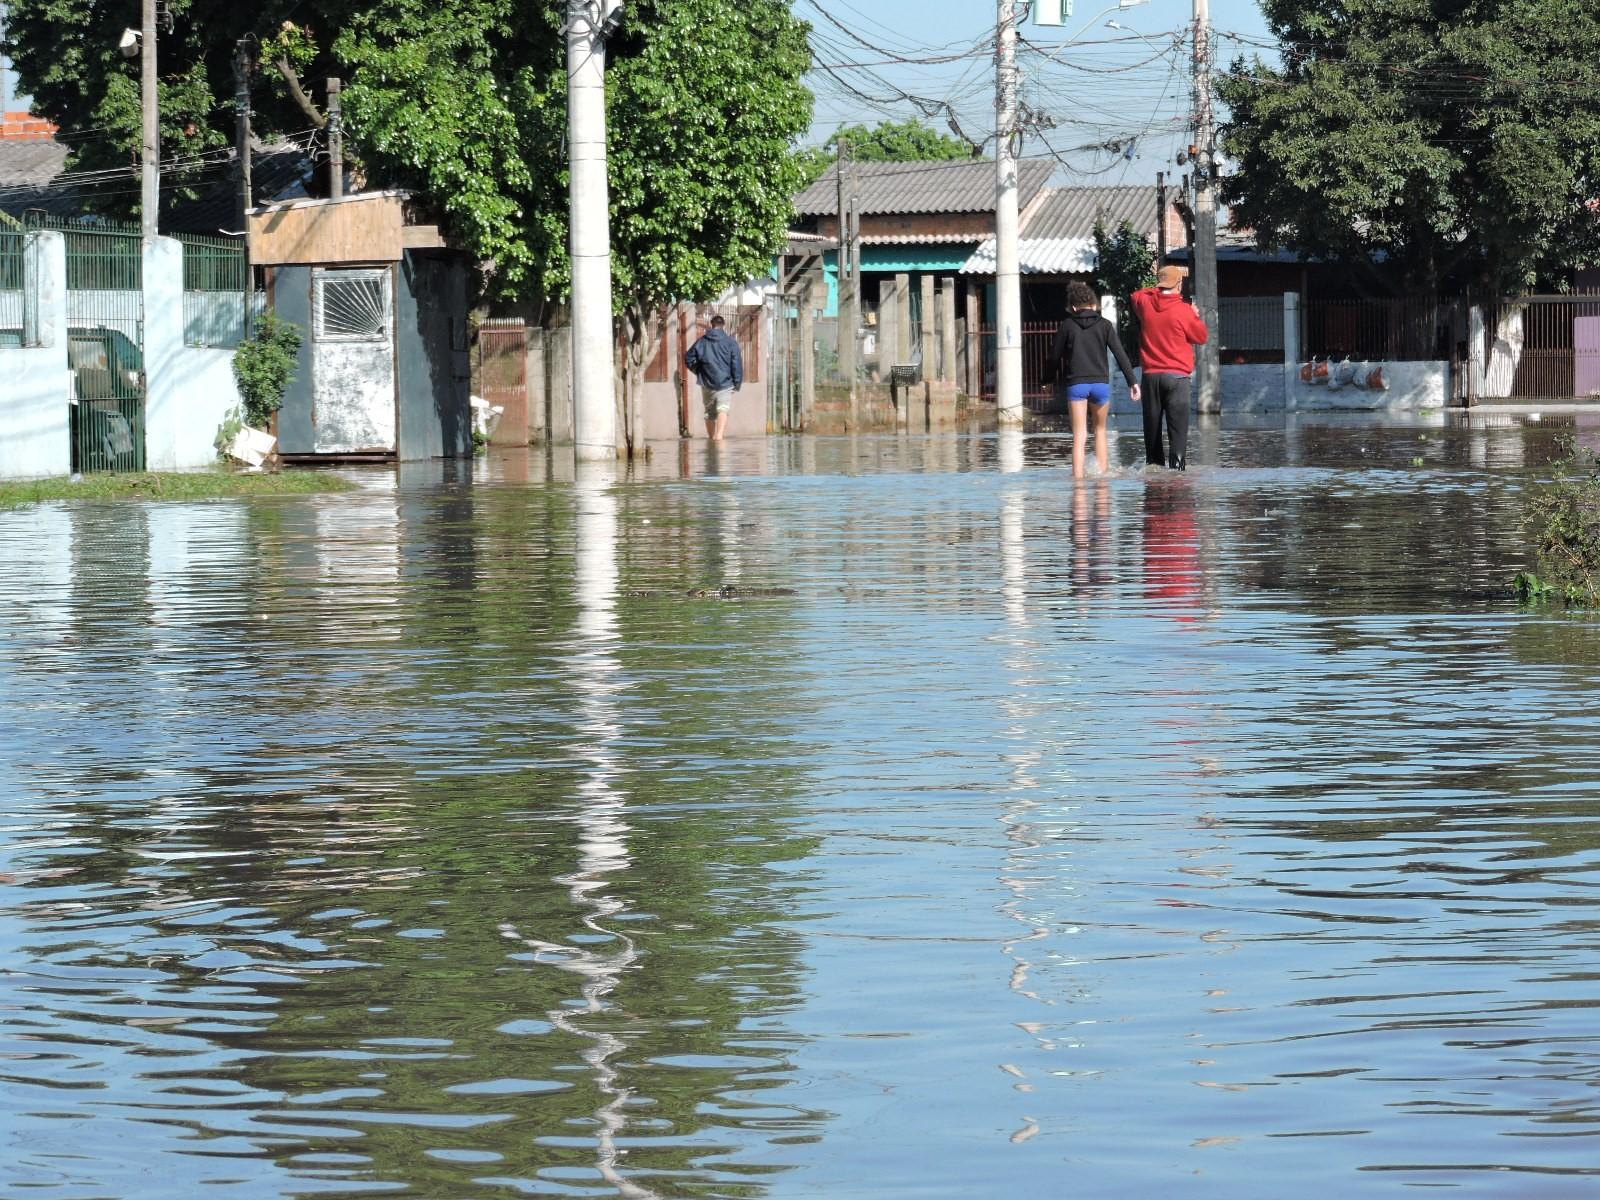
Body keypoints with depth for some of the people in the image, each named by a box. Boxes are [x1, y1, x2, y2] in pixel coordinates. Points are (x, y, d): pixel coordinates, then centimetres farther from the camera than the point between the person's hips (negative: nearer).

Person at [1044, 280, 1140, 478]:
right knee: (1100, 429, 20)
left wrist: (1052, 378, 23)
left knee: (1079, 436, -2)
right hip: (1100, 383, 1)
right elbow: (1120, 354, -2)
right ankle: (1103, 471, 17)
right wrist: (1132, 382, -1)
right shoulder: (1104, 325, 3)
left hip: (1076, 384, -1)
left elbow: (1055, 357, 5)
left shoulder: (1067, 325, 1)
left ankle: (1078, 476, -12)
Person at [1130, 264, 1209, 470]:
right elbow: (1202, 337, 4)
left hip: (1150, 375, 4)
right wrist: (1196, 317, 20)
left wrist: (1159, 289, 31)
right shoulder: (1183, 311, -8)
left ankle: (1153, 462, 14)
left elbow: (1137, 295, 30)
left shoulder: (1145, 304, 4)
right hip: (1176, 376, -4)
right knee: (1178, 425, -8)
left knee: (1152, 424, 11)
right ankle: (1177, 464, -17)